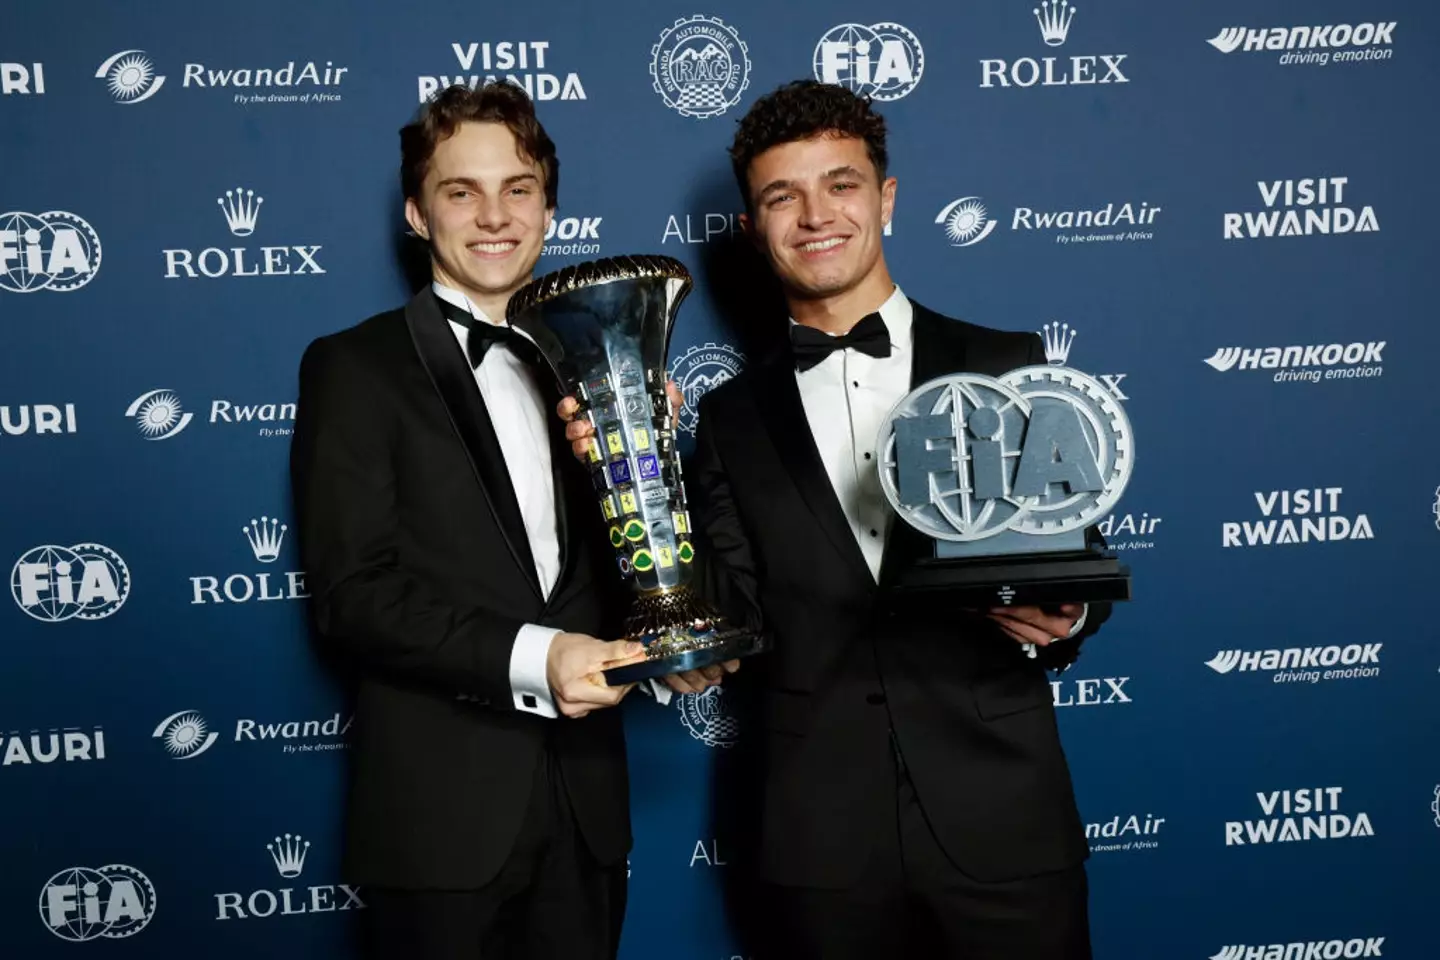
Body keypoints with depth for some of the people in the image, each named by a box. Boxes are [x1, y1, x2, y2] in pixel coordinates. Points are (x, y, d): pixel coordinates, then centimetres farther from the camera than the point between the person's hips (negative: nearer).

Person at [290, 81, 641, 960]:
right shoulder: (356, 367, -3)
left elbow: (617, 567, 8)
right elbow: (353, 593, -11)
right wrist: (527, 660, -23)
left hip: (584, 794, 4)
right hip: (443, 805, -4)